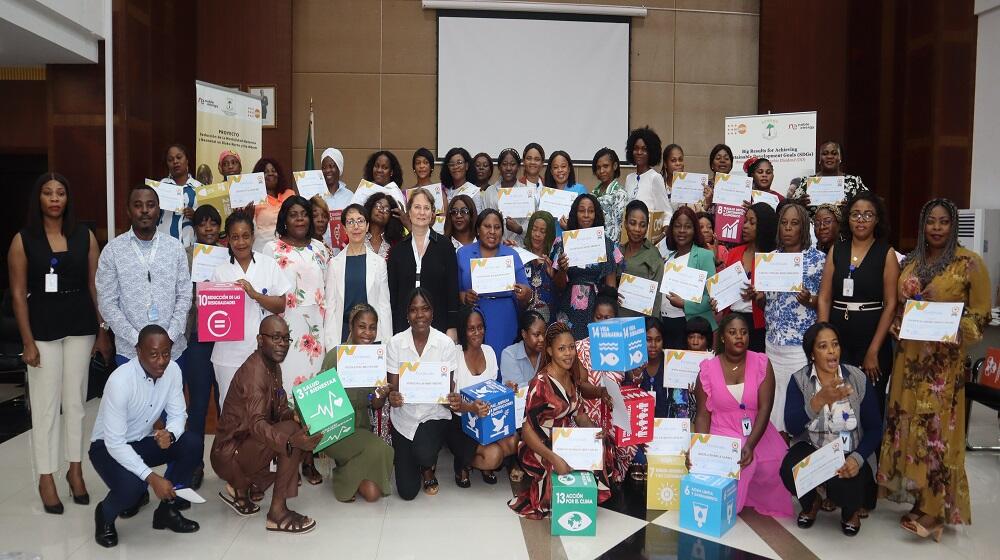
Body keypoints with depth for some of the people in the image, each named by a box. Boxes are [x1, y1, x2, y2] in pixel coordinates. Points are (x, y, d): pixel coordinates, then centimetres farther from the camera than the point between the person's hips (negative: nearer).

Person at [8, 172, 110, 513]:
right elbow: (18, 294, -3)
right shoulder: (23, 240, -2)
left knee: (75, 400, 11)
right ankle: (46, 478, 15)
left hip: (80, 328, 2)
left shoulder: (85, 236, 4)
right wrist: (28, 342, -8)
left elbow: (95, 287, 6)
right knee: (45, 405, 3)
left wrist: (103, 333, 4)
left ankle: (75, 470, 24)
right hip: (43, 329, -2)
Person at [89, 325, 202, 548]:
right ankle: (105, 514, 4)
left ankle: (167, 510, 1)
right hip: (108, 447, -6)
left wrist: (170, 434, -31)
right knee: (132, 486, -33)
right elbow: (115, 443, -30)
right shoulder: (120, 381, -31)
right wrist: (152, 477, -36)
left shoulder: (172, 370, -14)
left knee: (193, 443, -19)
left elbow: (177, 414, -5)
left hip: (143, 442, 6)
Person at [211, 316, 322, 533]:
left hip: (246, 443, 10)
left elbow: (280, 411, 6)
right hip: (229, 453, -9)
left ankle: (240, 488, 15)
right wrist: (291, 440, -49)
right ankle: (278, 512, -18)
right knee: (292, 430, -26)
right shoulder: (254, 370, -22)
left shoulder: (274, 367, 8)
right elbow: (256, 424, -34)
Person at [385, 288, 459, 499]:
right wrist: (392, 397, -30)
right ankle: (404, 458, 37)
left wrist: (452, 399, -31)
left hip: (434, 415, -1)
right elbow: (393, 385, -6)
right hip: (405, 418, 1)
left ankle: (429, 469, 8)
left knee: (424, 454, -34)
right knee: (407, 491, 0)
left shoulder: (445, 343, -10)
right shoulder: (395, 343, -8)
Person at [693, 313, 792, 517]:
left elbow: (765, 408, -11)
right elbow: (703, 414, 0)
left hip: (758, 433, 1)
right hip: (722, 435, -1)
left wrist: (750, 445, -24)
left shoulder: (762, 364, -2)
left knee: (774, 467, -24)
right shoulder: (708, 369, -2)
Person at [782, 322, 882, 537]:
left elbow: (874, 428, -5)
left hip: (849, 454, 0)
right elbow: (791, 427, -22)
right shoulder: (799, 380, -9)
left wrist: (857, 458, -23)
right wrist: (820, 400, -38)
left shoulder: (859, 380, -7)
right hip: (812, 449, 1)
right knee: (790, 470, -30)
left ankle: (851, 511, 11)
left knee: (843, 485, -31)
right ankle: (811, 503, 9)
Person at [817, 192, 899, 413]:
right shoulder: (836, 251, 8)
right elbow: (824, 298, 5)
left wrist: (873, 351, -10)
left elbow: (890, 304, -5)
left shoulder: (887, 253, -1)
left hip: (872, 339, -2)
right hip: (838, 338, 2)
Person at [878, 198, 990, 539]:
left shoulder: (970, 263, -4)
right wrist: (899, 329, 1)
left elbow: (981, 313, -4)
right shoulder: (909, 263, 11)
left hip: (944, 359, -5)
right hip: (909, 355, 5)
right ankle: (913, 492, 21)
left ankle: (933, 508, 3)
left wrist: (952, 331, -19)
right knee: (905, 422, 7)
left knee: (937, 428, -4)